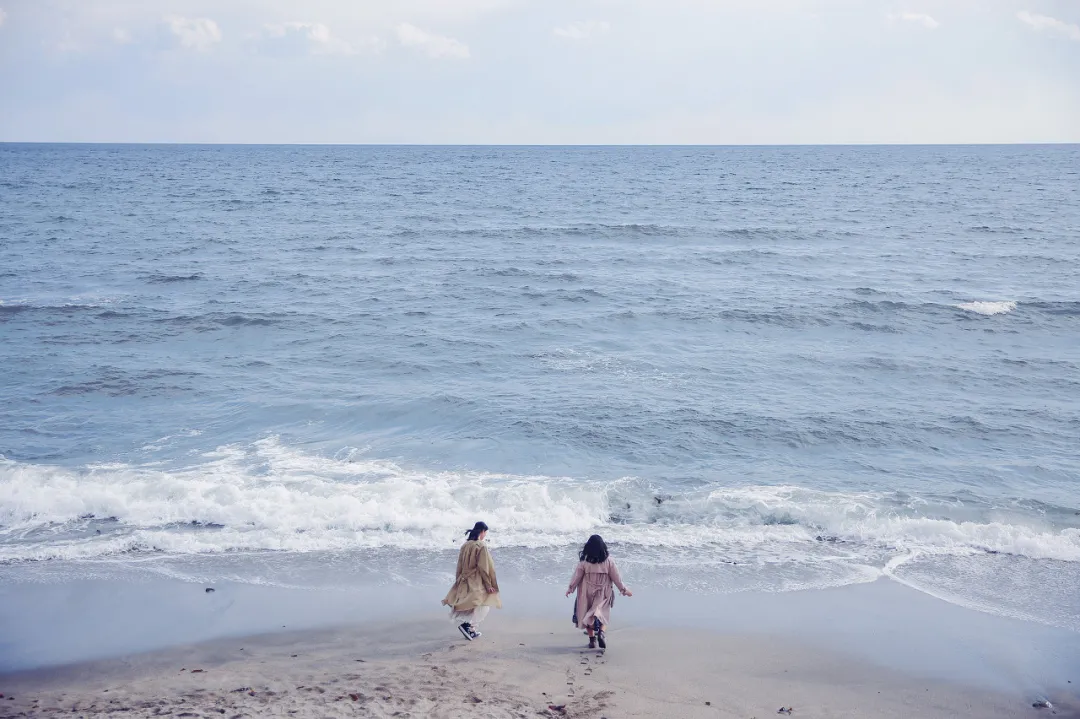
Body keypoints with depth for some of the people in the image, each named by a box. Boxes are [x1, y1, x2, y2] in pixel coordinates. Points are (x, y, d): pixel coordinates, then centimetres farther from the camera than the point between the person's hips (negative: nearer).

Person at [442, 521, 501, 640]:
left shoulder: (465, 545, 5)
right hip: (477, 583, -8)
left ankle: (471, 630, 14)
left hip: (464, 580, 8)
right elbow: (484, 567, -16)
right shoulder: (481, 546, -16)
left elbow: (460, 565, 11)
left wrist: (459, 580, 20)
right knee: (483, 605, -2)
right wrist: (489, 585, -10)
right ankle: (467, 624, -17)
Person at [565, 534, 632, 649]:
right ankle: (602, 632, -18)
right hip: (603, 594, 0)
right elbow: (616, 577, -3)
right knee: (603, 614, 9)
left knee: (588, 616, 14)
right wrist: (624, 589, 10)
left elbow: (577, 576, -2)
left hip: (587, 594, 0)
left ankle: (592, 640, 14)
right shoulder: (608, 561, -9)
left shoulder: (584, 562, -10)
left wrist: (571, 588, 13)